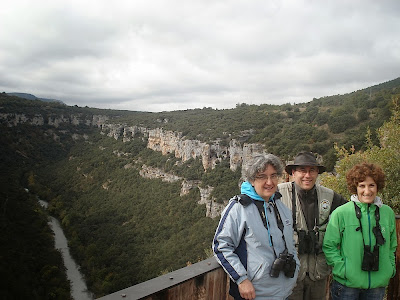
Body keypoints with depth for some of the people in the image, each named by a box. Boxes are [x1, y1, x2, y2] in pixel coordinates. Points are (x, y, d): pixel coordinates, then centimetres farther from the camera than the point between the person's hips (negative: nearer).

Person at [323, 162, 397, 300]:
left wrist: (390, 268, 6)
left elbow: (392, 246, 15)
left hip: (378, 283, 3)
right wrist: (343, 269, -14)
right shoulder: (341, 213, -10)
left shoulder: (387, 213, 3)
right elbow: (329, 246, -7)